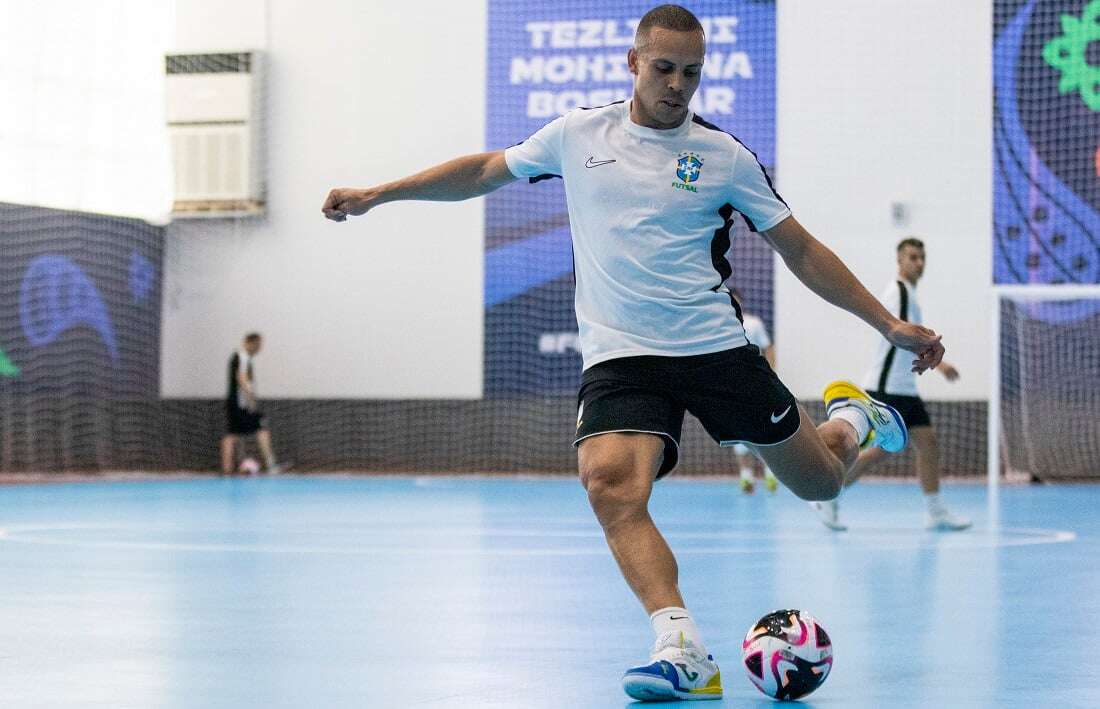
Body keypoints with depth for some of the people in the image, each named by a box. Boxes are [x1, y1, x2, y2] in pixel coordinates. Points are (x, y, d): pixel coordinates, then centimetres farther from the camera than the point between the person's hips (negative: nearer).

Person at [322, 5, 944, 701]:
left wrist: (889, 324, 3)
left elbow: (802, 252, 6)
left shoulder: (724, 155, 0)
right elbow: (486, 171, 19)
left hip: (716, 347, 0)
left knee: (819, 482, 9)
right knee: (610, 482, -29)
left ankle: (852, 418, 46)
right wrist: (375, 195, 19)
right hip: (619, 355, 0)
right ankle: (683, 652, -31)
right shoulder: (579, 134, 5)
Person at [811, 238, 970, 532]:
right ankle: (828, 497, 2)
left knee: (928, 442, 3)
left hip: (904, 387, 10)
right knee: (883, 448, -8)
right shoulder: (898, 291, -13)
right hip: (887, 387, -10)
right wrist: (938, 363, -30)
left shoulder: (908, 293, 18)